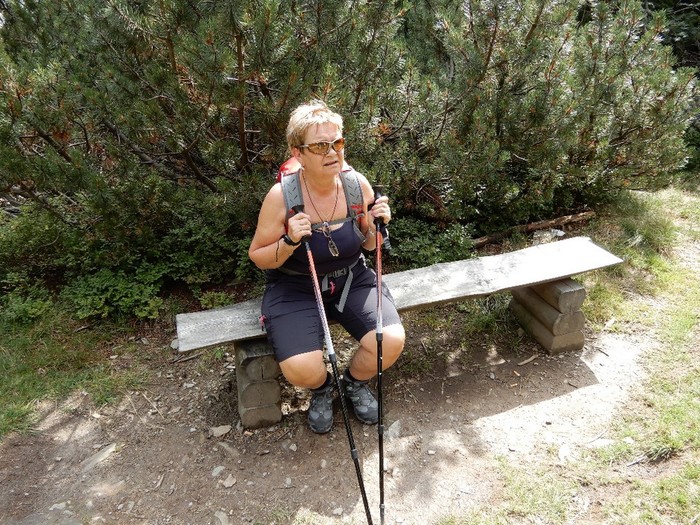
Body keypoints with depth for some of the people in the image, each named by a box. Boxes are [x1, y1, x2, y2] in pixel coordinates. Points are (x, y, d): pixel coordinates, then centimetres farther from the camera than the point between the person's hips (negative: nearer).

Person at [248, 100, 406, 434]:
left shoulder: (357, 185, -8)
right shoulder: (281, 196, -18)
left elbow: (368, 245, 8)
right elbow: (258, 257, -7)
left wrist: (376, 225, -14)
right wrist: (290, 242, -26)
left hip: (351, 279, 3)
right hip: (295, 287, -3)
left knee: (392, 341, -19)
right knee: (302, 369, -25)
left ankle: (354, 382, 18)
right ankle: (322, 388, 18)